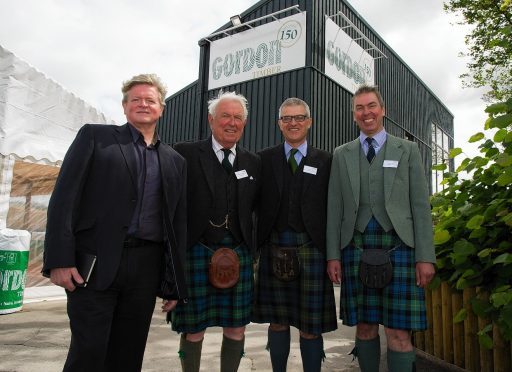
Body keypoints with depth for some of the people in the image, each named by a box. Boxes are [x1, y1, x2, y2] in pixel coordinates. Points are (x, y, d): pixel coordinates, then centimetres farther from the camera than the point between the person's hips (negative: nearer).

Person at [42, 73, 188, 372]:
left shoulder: (176, 161, 14)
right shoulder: (95, 136, 6)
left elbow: (178, 224, 12)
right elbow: (64, 198, -2)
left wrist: (176, 285, 10)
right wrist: (60, 260, -11)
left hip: (147, 267, 3)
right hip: (96, 263, -3)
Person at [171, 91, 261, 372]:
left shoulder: (253, 162, 10)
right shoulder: (185, 154, -1)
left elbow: (256, 209, 13)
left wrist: (254, 247, 5)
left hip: (238, 254, 3)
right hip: (196, 252, -3)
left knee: (236, 328, 11)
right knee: (193, 330, 8)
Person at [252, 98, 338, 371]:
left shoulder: (325, 161, 6)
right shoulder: (264, 159, 8)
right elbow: (254, 205, 5)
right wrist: (254, 245, -2)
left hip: (312, 247, -1)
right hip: (275, 246, 1)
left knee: (311, 326, 6)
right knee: (277, 322, 12)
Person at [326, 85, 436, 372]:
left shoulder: (408, 150, 9)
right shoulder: (341, 154, 12)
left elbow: (420, 205, 4)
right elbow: (334, 208, 8)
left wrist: (426, 256, -4)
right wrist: (333, 254, 2)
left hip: (398, 247, -1)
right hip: (356, 248, 2)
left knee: (399, 332, -2)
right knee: (365, 327, 8)